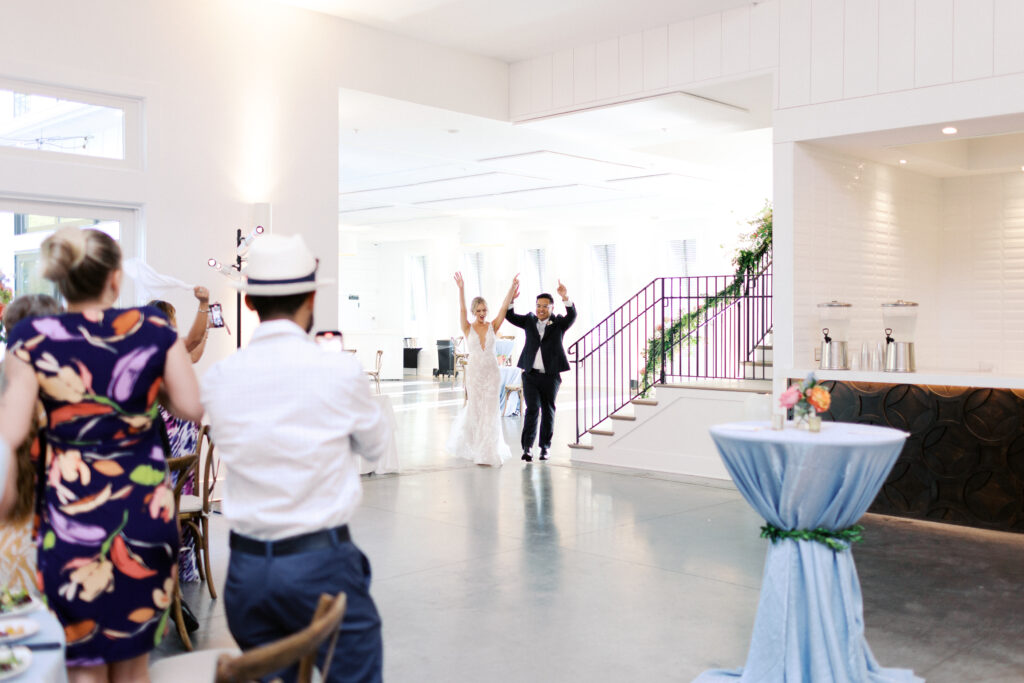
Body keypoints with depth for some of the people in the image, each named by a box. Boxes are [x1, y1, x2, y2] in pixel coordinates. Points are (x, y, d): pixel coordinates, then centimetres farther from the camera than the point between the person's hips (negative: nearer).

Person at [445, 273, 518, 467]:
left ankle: (489, 452, 6)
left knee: (490, 410, 0)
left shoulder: (492, 326, 4)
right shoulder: (468, 328, 0)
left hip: (492, 372, 1)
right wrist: (461, 289, -28)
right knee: (475, 409, 4)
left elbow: (504, 308, -6)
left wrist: (512, 287, -18)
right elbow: (462, 310, -14)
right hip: (475, 372, -1)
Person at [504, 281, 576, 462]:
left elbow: (572, 316, -18)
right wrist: (512, 300, -22)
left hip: (551, 376, 0)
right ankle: (527, 447, -10)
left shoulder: (559, 323, 1)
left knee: (548, 412, 10)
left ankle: (545, 447, 22)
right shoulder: (529, 320, 7)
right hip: (531, 375, 0)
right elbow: (510, 317, -3)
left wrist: (565, 297, -35)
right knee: (532, 409, -9)